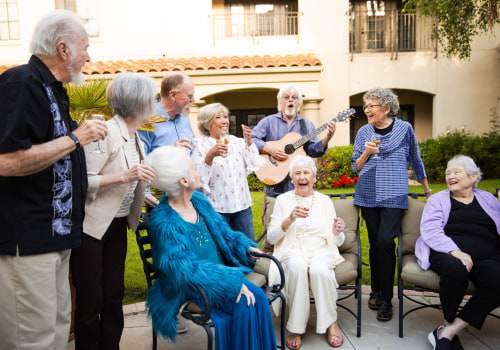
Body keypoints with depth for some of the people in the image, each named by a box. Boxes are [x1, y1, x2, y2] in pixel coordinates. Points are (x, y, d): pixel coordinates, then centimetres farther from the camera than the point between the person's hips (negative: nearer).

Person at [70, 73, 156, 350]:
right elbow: (83, 181, -23)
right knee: (91, 300, 2)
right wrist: (124, 176, -27)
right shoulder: (106, 133, -17)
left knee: (114, 295, 13)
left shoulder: (135, 138, 9)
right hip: (91, 226, -8)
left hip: (118, 225, 8)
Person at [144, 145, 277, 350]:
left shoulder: (198, 199, 4)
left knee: (258, 298, -15)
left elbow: (221, 229, 18)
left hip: (222, 270, 7)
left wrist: (243, 245, 5)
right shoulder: (164, 223, -22)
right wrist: (232, 281, -28)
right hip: (193, 287, -7)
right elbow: (184, 268, -27)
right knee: (244, 305, -24)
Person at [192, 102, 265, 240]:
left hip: (242, 204, 5)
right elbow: (198, 176, -14)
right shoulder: (200, 144, -3)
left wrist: (249, 142, -2)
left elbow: (253, 166, 5)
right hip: (217, 207, -4)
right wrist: (210, 156, -28)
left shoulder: (237, 141, 11)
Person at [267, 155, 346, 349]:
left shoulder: (325, 200, 13)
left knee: (320, 270, -34)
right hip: (292, 251, -1)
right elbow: (271, 237, 1)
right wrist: (290, 220, -15)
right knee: (297, 267, -36)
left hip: (321, 251, 1)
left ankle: (331, 323, -12)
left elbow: (338, 242, 13)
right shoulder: (283, 200, 9)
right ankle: (295, 327, -21)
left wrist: (337, 233, -12)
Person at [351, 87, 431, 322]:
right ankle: (376, 290, 22)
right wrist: (366, 153, -10)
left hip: (393, 196, -3)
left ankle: (386, 299, -1)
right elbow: (356, 166, 10)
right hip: (369, 195, 3)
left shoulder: (404, 129, 2)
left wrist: (427, 190, 19)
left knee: (385, 242, -13)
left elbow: (416, 160, 12)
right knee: (375, 243, 5)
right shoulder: (364, 132, 7)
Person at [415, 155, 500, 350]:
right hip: (445, 253, -2)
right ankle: (450, 325, -12)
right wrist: (455, 251, -19)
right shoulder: (438, 200, 14)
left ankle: (446, 333, -24)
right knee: (456, 270, -38)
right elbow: (430, 231, -2)